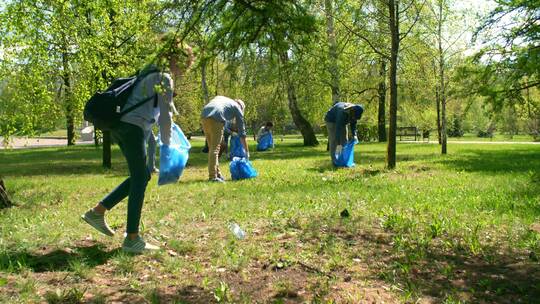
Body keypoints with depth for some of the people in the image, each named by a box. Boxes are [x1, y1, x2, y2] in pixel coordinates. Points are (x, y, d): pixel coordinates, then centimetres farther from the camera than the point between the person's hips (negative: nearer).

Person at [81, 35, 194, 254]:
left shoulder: (151, 74, 23)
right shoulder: (165, 78, -6)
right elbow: (165, 115, -8)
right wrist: (167, 143, 2)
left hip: (121, 127, 10)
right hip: (133, 128, -10)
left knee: (142, 175, 14)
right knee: (139, 180, -6)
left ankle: (97, 211, 16)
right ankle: (132, 239, -2)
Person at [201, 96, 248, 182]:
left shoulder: (220, 98, 35)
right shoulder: (238, 108, 20)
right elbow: (241, 131, 21)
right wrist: (247, 151, 25)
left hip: (204, 116, 6)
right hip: (216, 118, -6)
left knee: (212, 148, 14)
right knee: (215, 148, -3)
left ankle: (217, 174, 21)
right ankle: (213, 177, -7)